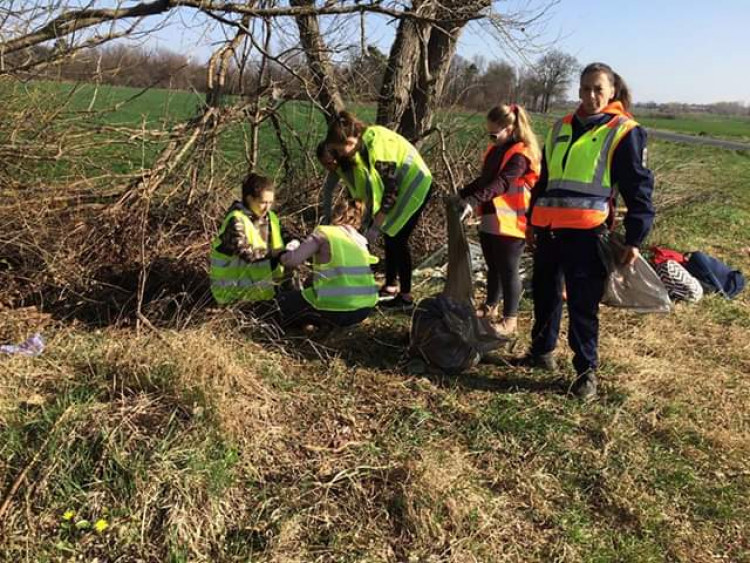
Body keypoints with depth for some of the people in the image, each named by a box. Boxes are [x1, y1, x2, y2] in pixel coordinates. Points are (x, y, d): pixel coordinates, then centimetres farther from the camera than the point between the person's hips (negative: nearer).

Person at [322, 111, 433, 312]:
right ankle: (391, 286, 22)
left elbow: (390, 189, -28)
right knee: (390, 235, 11)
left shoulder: (377, 145, -31)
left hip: (414, 185, -8)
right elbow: (364, 187, 1)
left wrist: (375, 226, -25)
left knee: (398, 239, -8)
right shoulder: (360, 146, -5)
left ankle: (406, 297, -1)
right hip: (397, 185, 8)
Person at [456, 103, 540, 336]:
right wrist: (462, 194, 12)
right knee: (493, 267, 20)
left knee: (508, 270, 0)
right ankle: (490, 306, 35)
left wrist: (473, 200, -39)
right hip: (490, 220, 8)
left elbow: (502, 183, -29)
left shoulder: (520, 154, -16)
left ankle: (510, 319, 9)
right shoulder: (495, 149, 12)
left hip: (510, 223, -8)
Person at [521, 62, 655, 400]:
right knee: (545, 293, 15)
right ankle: (541, 352, 33)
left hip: (587, 231, -6)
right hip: (548, 228, 6)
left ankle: (587, 370, 11)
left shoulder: (624, 132, 0)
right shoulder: (561, 128, 17)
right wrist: (532, 221, 24)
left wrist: (634, 238, -7)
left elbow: (638, 188, -2)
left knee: (583, 304, -3)